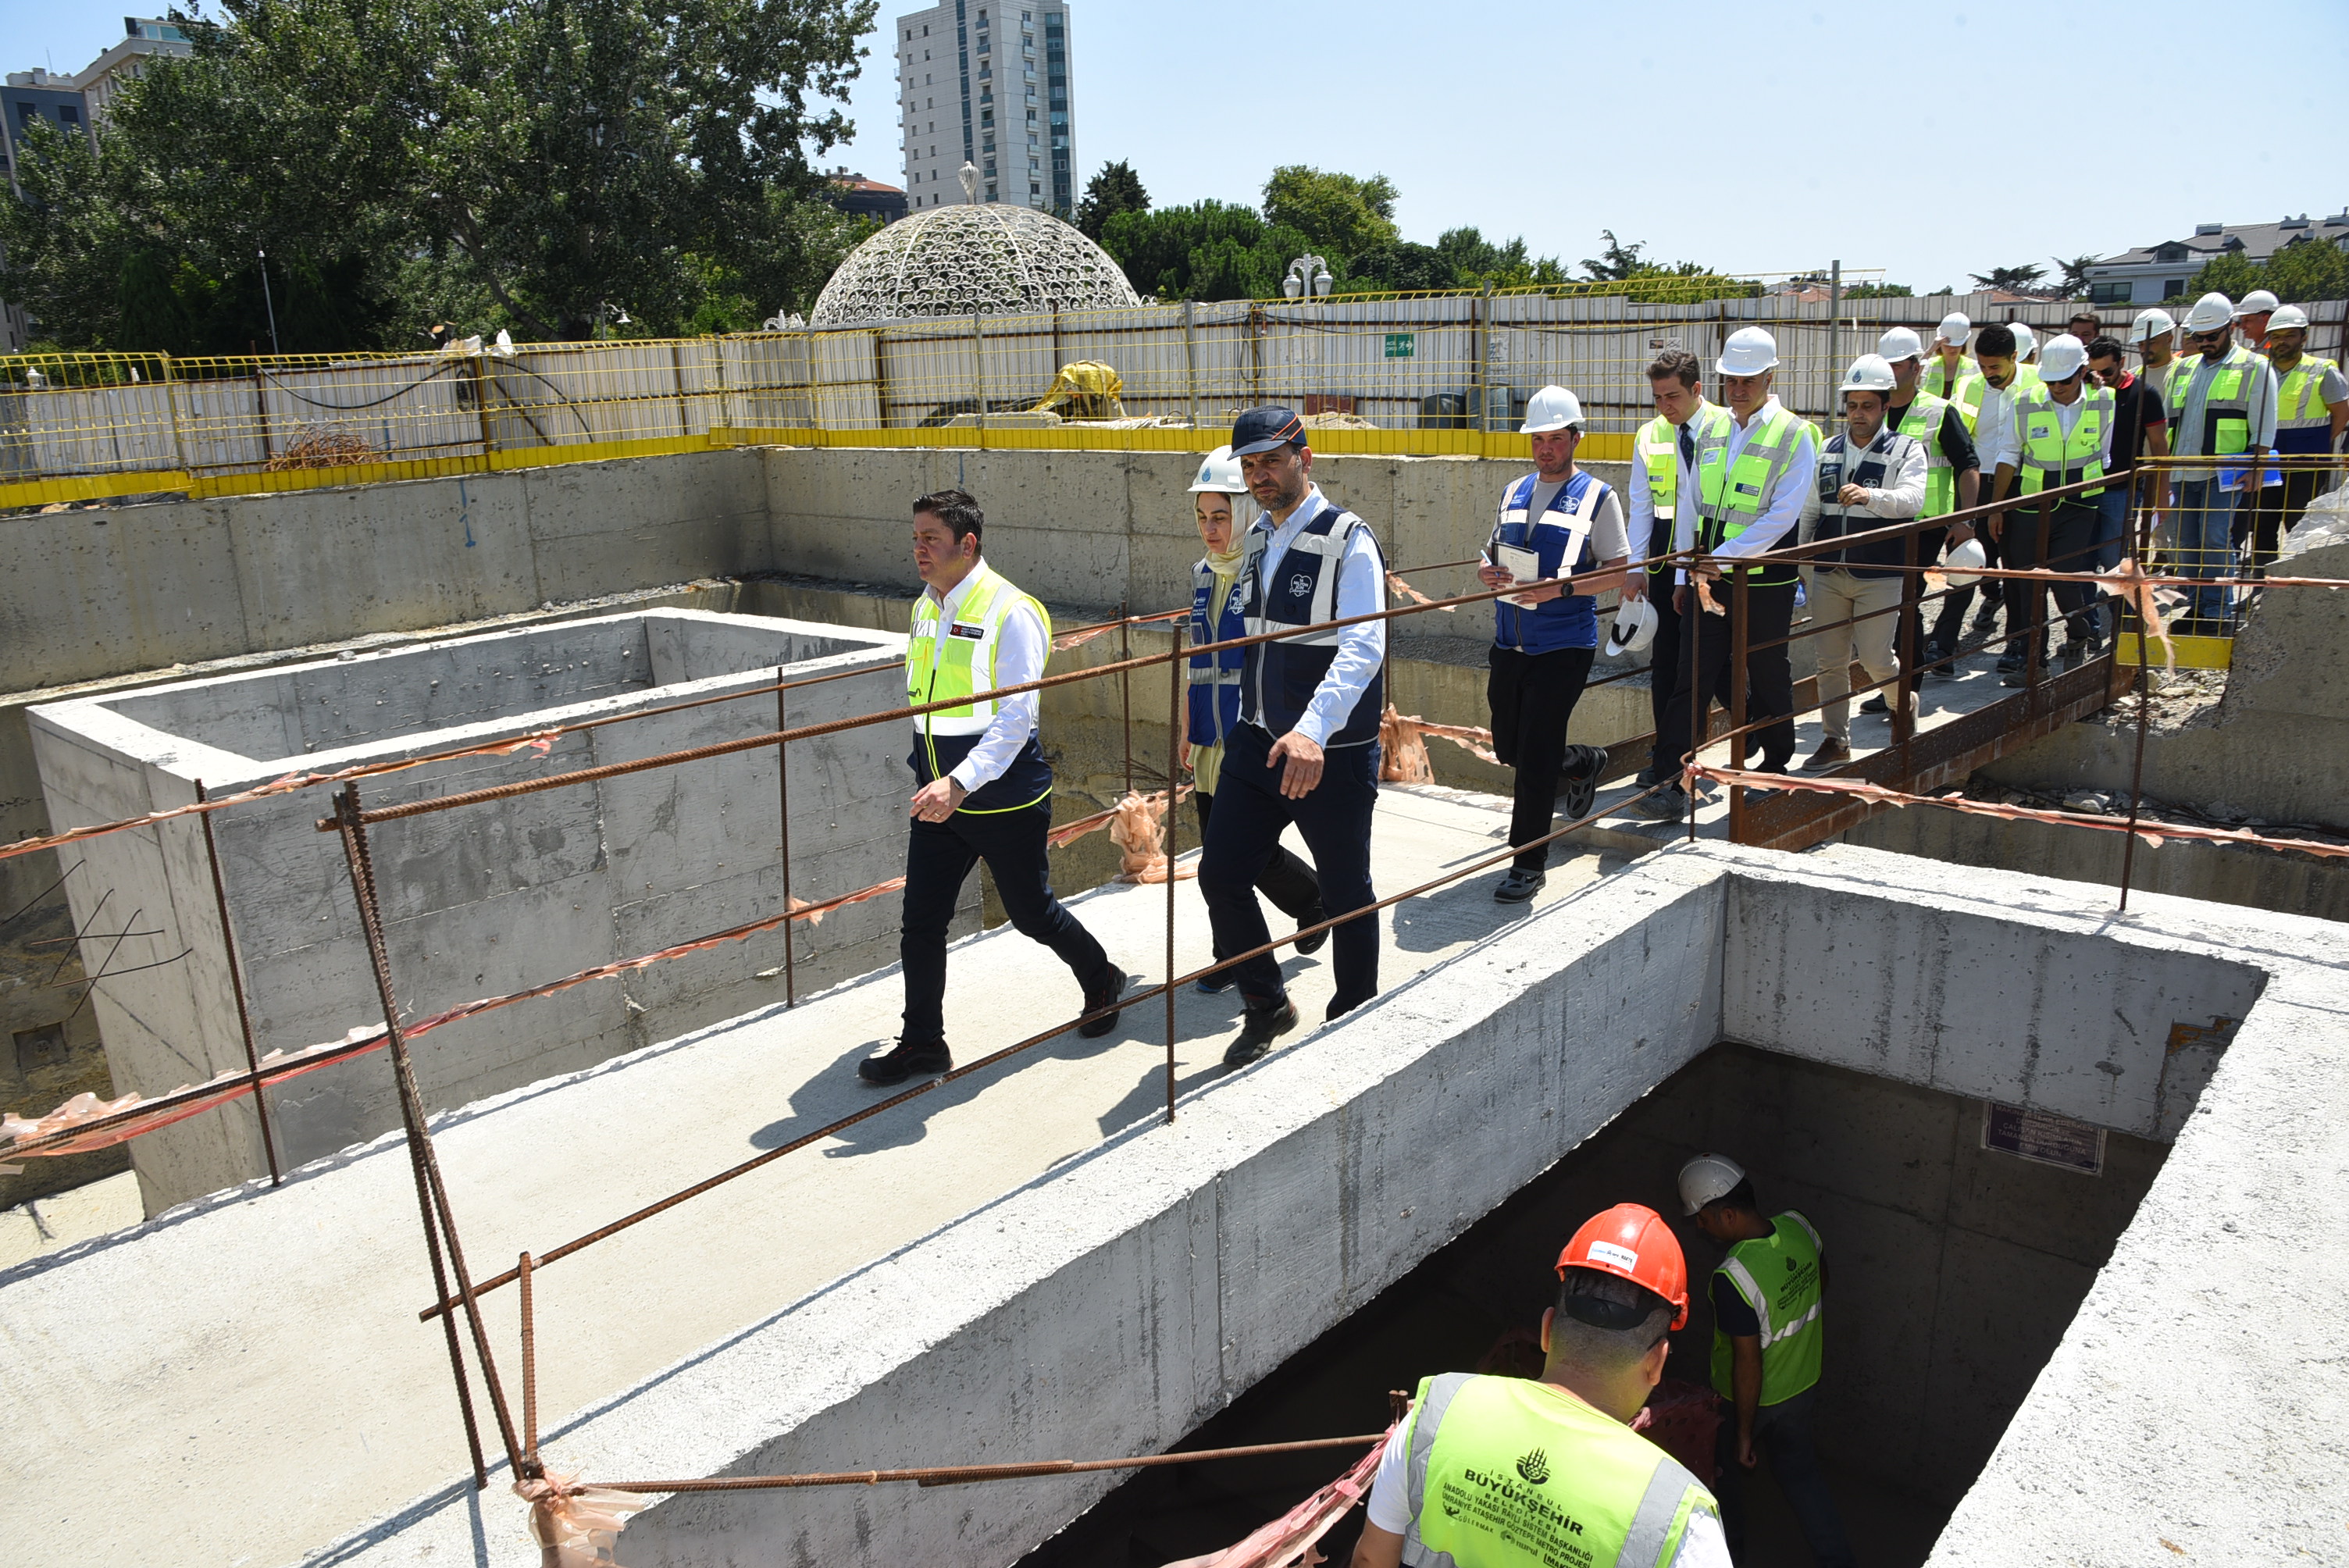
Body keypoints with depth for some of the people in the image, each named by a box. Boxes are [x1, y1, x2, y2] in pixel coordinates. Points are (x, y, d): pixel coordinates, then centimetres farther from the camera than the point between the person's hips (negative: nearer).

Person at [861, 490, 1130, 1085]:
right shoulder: (925, 607, 8)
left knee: (1031, 912, 9)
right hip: (939, 796, 7)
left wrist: (961, 782, -32)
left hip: (1004, 799, -6)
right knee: (920, 923, 5)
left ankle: (1102, 982, 37)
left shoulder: (1009, 613, -16)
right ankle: (922, 1042, 20)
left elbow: (1016, 718, -22)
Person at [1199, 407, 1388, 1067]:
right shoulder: (1257, 536, 10)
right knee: (1221, 873, 4)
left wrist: (1313, 730, -41)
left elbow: (1363, 648, -27)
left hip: (1333, 754, -7)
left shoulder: (1348, 541, -14)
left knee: (1345, 891, 8)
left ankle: (1354, 1020, 30)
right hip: (1258, 740, 7)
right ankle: (1266, 1007, 24)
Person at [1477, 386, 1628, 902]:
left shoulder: (1597, 497, -3)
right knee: (1509, 749, 14)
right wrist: (1488, 571, -2)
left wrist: (1561, 588, -20)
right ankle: (1584, 763, 44)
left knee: (1535, 758, -7)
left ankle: (1529, 864, 5)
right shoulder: (1515, 491, 14)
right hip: (1510, 641, 6)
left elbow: (1617, 572, -5)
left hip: (1563, 646, -6)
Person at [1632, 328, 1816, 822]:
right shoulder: (1711, 434, 11)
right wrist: (1689, 576, 12)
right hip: (1712, 581, 4)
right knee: (1695, 677, -2)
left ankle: (1775, 768, 30)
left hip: (1765, 583, -4)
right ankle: (1671, 785, -4)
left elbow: (1782, 517, -15)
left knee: (1768, 678, 10)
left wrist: (1723, 558, -21)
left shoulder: (1794, 437, -6)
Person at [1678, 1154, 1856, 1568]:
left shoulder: (1732, 1279, -38)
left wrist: (1744, 1432, -14)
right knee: (1800, 1471, 26)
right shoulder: (1799, 1227, -17)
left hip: (1750, 1399, -5)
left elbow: (1748, 1364, -29)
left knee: (1725, 1468, 24)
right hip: (1804, 1386, 5)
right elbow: (1819, 1289, 3)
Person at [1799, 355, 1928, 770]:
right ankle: (1836, 740, 17)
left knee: (1875, 658, -4)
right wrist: (1803, 561, 16)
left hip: (1880, 574, -4)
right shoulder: (1827, 450, 12)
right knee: (1830, 661, 5)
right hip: (1827, 572, 4)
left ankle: (1905, 701, 29)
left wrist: (1871, 496, -38)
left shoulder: (1907, 450, 0)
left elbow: (1912, 499, -18)